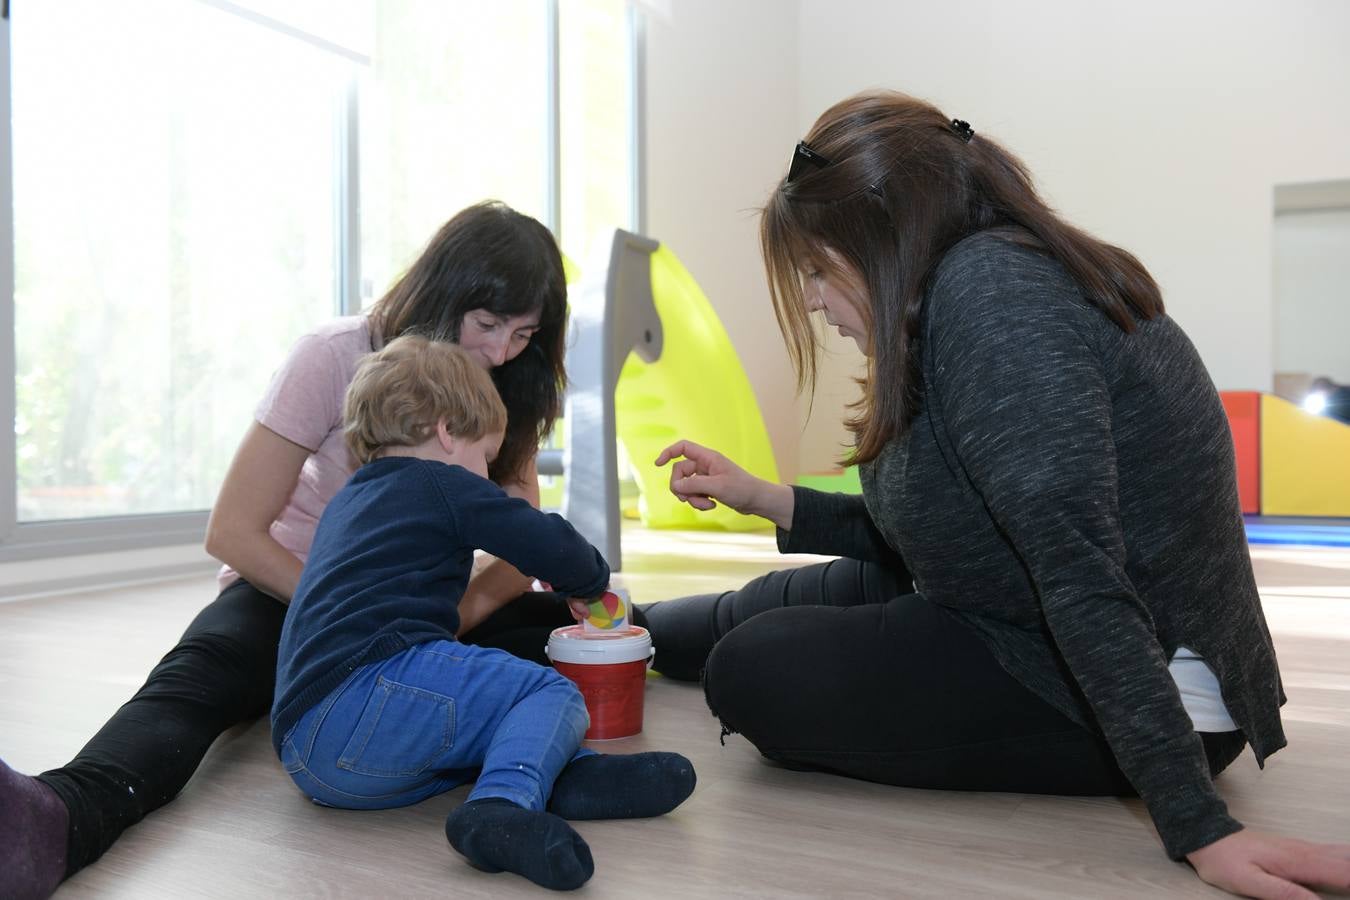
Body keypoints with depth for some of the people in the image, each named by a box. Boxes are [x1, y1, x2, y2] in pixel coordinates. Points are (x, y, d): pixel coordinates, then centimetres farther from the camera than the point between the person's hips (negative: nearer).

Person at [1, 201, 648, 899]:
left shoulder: (509, 387, -3)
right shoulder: (336, 357, -16)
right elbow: (233, 533, -18)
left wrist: (462, 612, -26)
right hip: (290, 587, -3)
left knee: (555, 625, -24)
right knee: (202, 674, -36)